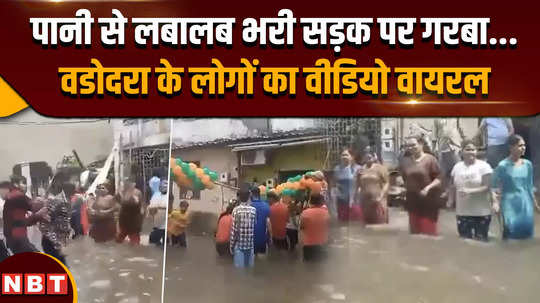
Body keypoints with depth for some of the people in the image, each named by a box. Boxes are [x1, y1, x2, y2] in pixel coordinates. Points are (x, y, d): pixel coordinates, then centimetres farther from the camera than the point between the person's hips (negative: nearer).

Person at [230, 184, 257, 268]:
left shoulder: (236, 210, -9)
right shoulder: (254, 210, -3)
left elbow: (234, 230, -8)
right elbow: (256, 228, 0)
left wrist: (231, 245, 0)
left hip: (239, 244, -2)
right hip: (251, 244, 2)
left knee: (239, 267, 2)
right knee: (250, 267, 10)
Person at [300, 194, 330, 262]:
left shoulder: (305, 213, -18)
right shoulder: (326, 212, -11)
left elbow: (301, 227, -7)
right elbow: (328, 226, 3)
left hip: (309, 244, -2)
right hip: (322, 243, 3)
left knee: (309, 262, 15)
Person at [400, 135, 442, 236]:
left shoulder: (430, 159, -6)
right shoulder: (406, 162, 10)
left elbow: (438, 180, -8)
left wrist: (428, 188, -23)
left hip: (428, 203, -5)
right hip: (413, 202, 5)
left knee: (429, 232, -3)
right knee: (415, 232, 9)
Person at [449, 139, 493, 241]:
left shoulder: (484, 166, -7)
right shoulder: (457, 167, 6)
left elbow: (487, 187, -14)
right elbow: (452, 188, 13)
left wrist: (470, 191, -24)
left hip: (481, 213, -4)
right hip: (462, 213, 4)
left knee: (481, 241, 4)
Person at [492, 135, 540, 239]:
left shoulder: (528, 164, 6)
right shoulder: (503, 165, -9)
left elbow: (529, 186, 14)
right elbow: (494, 186, -8)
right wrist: (495, 202, -21)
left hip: (526, 204, 5)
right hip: (510, 204, -5)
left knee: (526, 232, 6)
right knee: (511, 232, -7)